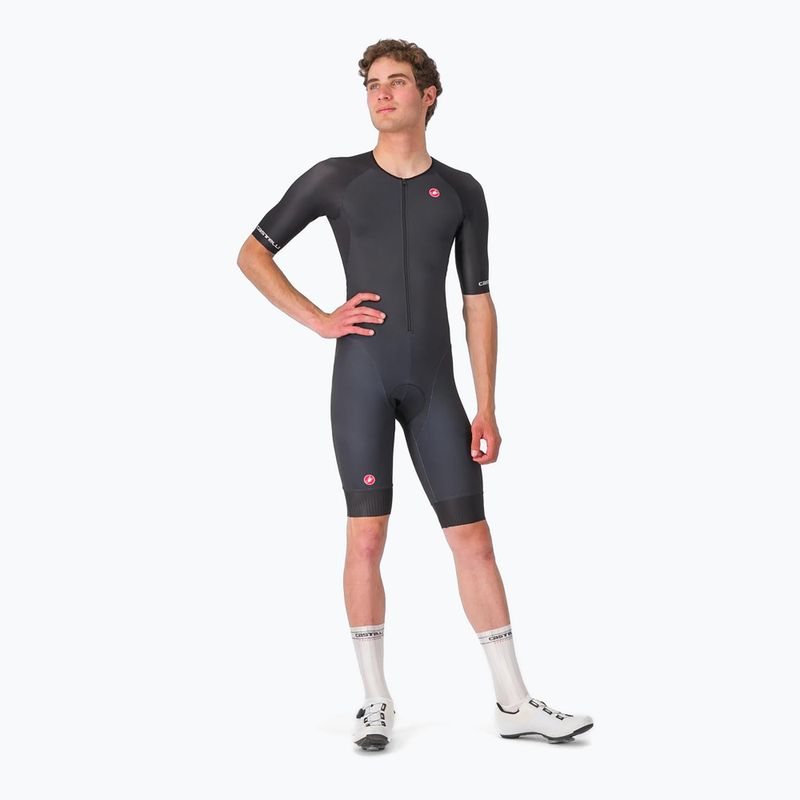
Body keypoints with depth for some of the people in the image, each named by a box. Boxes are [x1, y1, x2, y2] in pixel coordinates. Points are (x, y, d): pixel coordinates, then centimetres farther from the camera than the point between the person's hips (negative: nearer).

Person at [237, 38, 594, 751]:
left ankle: (514, 702, 9)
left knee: (473, 538, 2)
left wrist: (487, 409, 2)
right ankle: (376, 703, 8)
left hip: (433, 383, 2)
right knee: (367, 535, -3)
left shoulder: (461, 191, 9)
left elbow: (478, 303, 8)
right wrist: (318, 320, -3)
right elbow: (253, 252, 9)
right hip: (361, 374, -2)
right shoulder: (336, 178, 4)